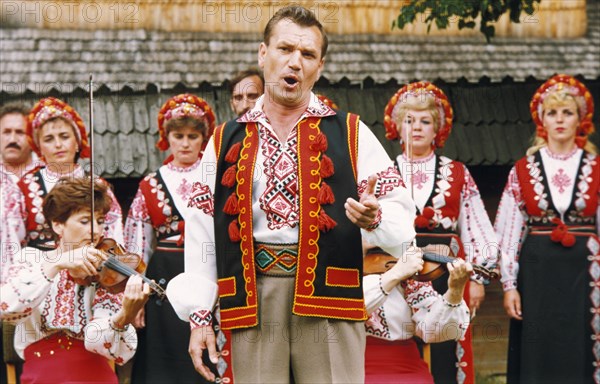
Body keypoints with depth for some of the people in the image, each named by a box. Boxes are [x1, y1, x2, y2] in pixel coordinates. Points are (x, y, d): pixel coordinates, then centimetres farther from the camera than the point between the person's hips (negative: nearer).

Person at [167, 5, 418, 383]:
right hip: (252, 299, 2)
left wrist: (374, 218, -22)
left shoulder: (350, 134, 8)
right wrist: (200, 316, 4)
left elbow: (401, 215, 1)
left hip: (328, 295, -1)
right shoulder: (226, 141, 13)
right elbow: (202, 235, 10)